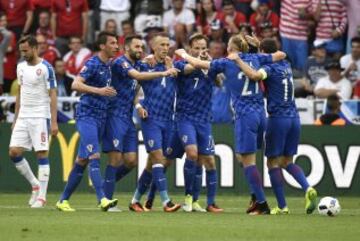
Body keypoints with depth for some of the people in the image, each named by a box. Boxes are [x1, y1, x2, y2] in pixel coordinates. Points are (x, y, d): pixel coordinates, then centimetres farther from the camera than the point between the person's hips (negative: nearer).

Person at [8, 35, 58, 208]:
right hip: (23, 116, 7)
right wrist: (15, 119, 17)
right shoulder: (21, 67, 11)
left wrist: (54, 122, -15)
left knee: (42, 154, -6)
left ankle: (41, 196, -2)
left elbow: (52, 95, -10)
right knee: (14, 152, -1)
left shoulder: (45, 68, -9)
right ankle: (35, 185, 15)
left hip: (40, 116, -7)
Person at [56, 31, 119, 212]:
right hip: (87, 115, -8)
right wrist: (99, 90, -28)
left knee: (82, 161, 9)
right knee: (94, 157, -17)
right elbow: (76, 84, -20)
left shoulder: (108, 65, 15)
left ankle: (63, 200, 15)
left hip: (100, 118, 8)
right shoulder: (93, 64, -10)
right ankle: (102, 199, -26)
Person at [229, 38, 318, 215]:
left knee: (273, 162, 4)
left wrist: (238, 60, -21)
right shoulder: (286, 66, 13)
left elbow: (255, 75, -32)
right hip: (294, 117, 7)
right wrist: (258, 42, 31)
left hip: (278, 118, -7)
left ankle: (282, 206, 1)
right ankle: (308, 188, -10)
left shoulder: (270, 67, -10)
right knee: (287, 162, 15)